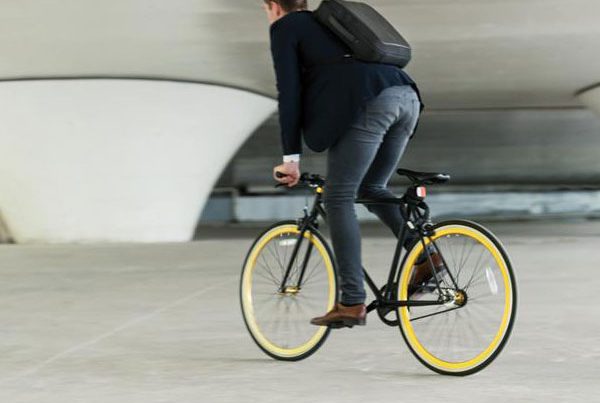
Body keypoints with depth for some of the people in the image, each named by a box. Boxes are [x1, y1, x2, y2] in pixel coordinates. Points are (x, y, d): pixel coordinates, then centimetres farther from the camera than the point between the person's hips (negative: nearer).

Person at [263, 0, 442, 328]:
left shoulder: (285, 28, 14)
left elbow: (289, 92, 5)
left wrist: (291, 158, 7)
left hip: (368, 103, -8)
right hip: (406, 95, 8)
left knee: (338, 199, -1)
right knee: (371, 188, 24)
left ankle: (352, 303, -5)